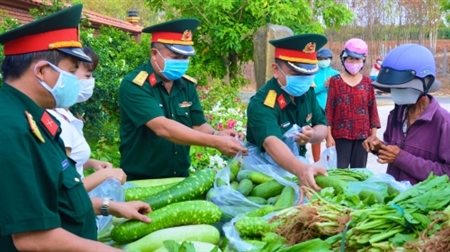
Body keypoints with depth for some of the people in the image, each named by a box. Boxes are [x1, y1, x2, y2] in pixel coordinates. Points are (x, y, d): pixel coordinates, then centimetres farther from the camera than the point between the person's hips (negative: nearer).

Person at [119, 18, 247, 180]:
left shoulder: (187, 85, 5)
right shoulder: (133, 85, -14)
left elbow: (199, 126, 6)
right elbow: (162, 128, -25)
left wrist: (217, 135, -16)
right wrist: (216, 142, -29)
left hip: (179, 178, 4)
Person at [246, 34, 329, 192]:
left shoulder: (307, 92, -1)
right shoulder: (262, 104, -21)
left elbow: (322, 128, 6)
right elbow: (271, 142, -37)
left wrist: (312, 135, -17)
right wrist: (300, 169, -54)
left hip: (296, 166, 5)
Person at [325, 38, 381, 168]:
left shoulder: (367, 82, 6)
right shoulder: (335, 81, 0)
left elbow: (373, 108, 7)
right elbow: (329, 109, -1)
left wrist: (373, 134, 3)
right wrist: (329, 135, -6)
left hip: (362, 135, 2)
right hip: (341, 135, -2)